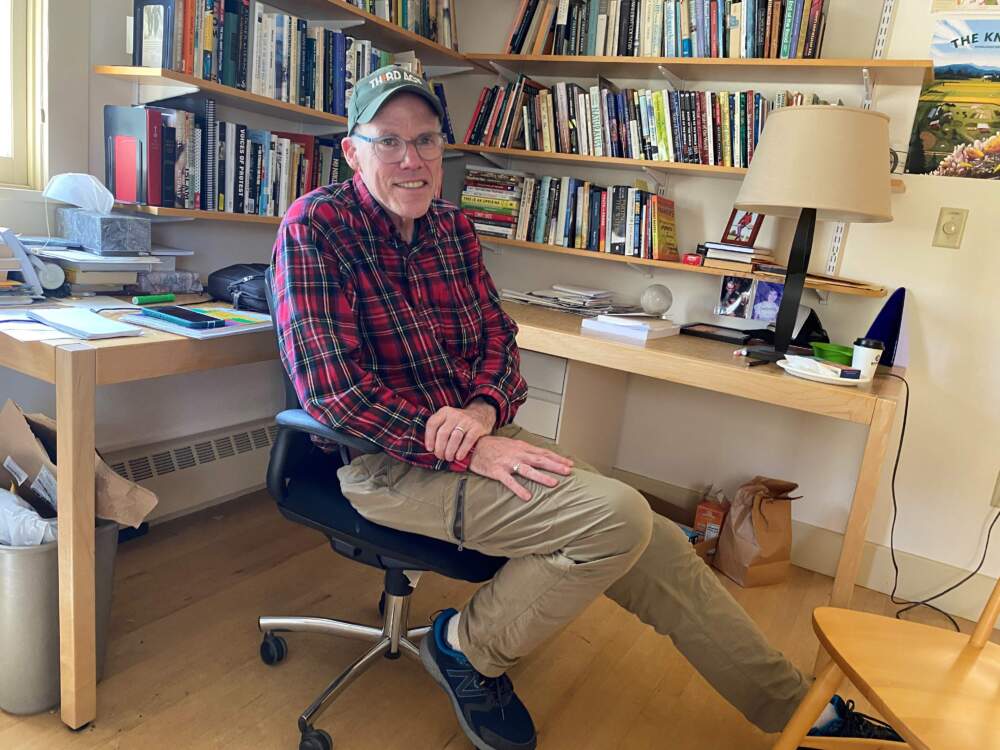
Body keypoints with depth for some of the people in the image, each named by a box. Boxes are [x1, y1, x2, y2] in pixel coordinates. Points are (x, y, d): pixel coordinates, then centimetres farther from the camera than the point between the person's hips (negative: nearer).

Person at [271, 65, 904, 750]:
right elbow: (332, 385, -19)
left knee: (658, 549, 0)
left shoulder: (453, 226, 9)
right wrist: (467, 449, -22)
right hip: (389, 461, -6)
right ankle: (468, 647, 2)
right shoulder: (316, 226, -11)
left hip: (476, 433, 7)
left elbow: (498, 334, 11)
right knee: (617, 517, -23)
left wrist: (484, 408, -12)